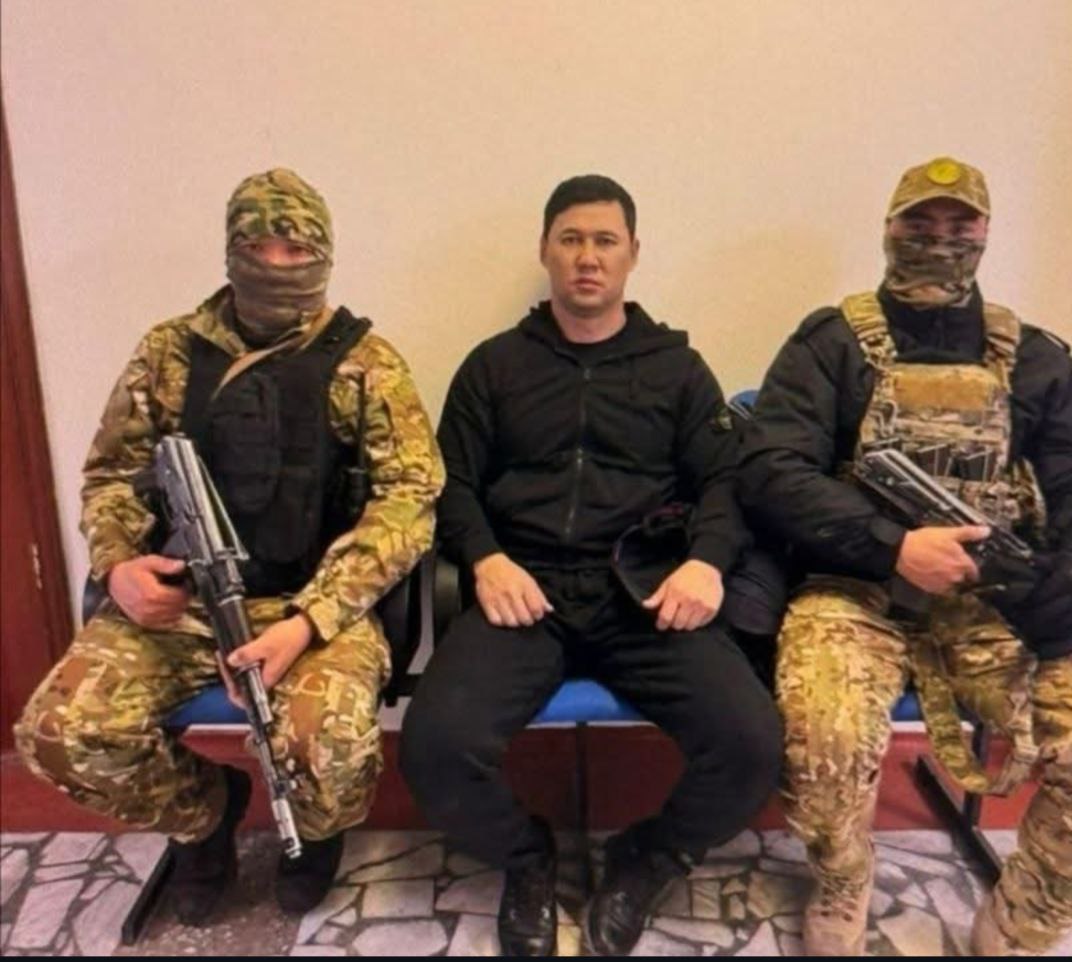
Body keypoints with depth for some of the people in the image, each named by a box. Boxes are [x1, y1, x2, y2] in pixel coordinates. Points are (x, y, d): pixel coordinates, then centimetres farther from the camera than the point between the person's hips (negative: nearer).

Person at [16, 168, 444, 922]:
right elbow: (112, 472, 15)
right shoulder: (168, 352, 9)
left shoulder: (365, 363, -2)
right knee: (59, 731, -16)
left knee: (327, 740, -30)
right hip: (175, 596, 4)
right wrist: (118, 564, -9)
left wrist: (309, 619, -22)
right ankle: (203, 815, 19)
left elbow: (409, 497, -10)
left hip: (315, 602, -3)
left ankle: (317, 832, 14)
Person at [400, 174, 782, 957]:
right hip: (528, 590, 0)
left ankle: (645, 865, 10)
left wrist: (707, 560, -11)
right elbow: (453, 481, 12)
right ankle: (526, 861, 9)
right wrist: (485, 558, -8)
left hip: (646, 595, 1)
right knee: (437, 743, -25)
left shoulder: (676, 366, 17)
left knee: (751, 741, -23)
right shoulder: (496, 365, 16)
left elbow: (727, 481, 10)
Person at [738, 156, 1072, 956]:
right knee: (828, 737, -31)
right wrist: (894, 546, -18)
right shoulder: (833, 343, 4)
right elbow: (769, 473, -8)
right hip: (858, 591, -3)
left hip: (1000, 604, 4)